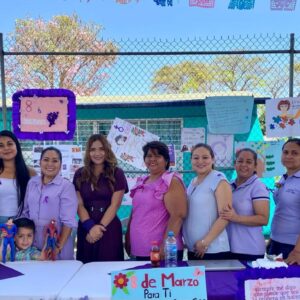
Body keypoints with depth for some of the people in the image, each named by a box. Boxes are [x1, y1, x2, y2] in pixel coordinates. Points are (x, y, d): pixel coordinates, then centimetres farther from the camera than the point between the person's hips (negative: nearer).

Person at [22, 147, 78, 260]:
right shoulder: (32, 182, 5)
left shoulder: (66, 186, -10)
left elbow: (68, 220, -14)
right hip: (32, 243, 4)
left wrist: (59, 246, -17)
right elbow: (26, 212, 12)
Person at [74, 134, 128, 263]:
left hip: (109, 229, -2)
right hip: (86, 229, 2)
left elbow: (114, 205, -5)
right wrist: (91, 226, -13)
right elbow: (79, 205, 1)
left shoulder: (116, 173, 0)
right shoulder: (80, 174, 7)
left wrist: (101, 227, -14)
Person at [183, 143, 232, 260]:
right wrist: (187, 241, 9)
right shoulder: (192, 182, 11)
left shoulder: (219, 180, -9)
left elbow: (225, 216, -15)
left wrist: (205, 242, -18)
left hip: (213, 250, -6)